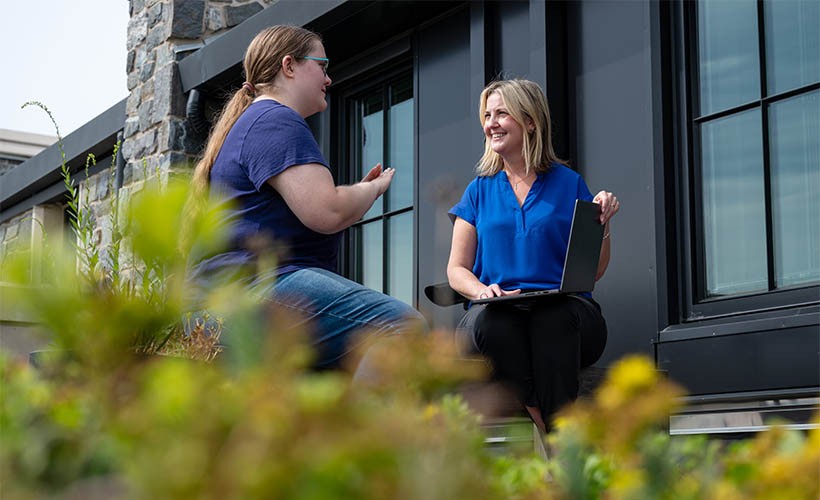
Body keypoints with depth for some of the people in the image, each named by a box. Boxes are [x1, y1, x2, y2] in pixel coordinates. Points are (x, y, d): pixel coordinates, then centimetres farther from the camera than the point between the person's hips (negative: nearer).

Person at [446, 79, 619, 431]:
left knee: (553, 317, -38)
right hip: (499, 313, 1)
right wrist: (483, 291, -9)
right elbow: (457, 269, 14)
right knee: (490, 323, -36)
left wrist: (603, 224, -6)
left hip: (564, 307, -1)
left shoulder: (568, 183, 14)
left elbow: (593, 271, 13)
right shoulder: (480, 190, 18)